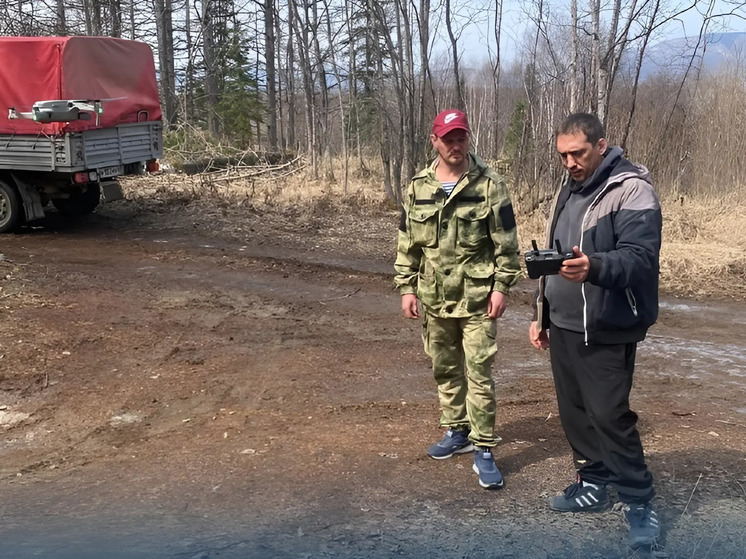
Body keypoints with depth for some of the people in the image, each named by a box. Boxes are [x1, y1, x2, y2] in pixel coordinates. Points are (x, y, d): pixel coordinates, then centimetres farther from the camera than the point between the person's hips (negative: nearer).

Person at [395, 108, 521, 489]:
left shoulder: (490, 186, -6)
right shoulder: (418, 187, 4)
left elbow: (506, 244, -6)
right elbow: (407, 243, 9)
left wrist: (502, 287, -11)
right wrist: (406, 288, 4)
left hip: (477, 299, -4)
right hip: (434, 299, 5)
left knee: (479, 375, -3)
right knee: (444, 370, 16)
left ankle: (483, 450, 5)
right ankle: (456, 432, 33)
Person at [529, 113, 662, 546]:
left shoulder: (632, 190, -12)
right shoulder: (569, 190, 14)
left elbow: (640, 258, -23)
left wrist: (595, 267, -42)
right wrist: (542, 314, 20)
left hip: (606, 333, -8)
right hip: (563, 327, 8)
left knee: (609, 416, -7)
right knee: (574, 411, 13)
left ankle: (640, 503, 8)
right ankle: (594, 485, 28)